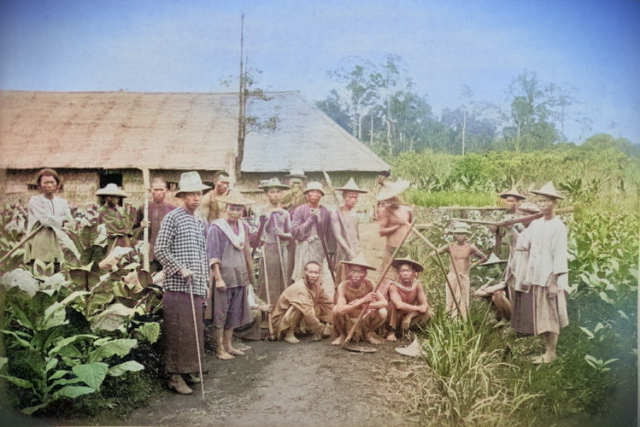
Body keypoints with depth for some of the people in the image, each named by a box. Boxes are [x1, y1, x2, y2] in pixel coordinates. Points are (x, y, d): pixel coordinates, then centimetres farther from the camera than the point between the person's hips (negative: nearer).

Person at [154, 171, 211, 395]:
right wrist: (180, 269, -16)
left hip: (196, 287, 7)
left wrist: (205, 283, 16)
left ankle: (188, 369, 23)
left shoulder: (200, 222, 17)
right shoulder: (172, 218, -6)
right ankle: (175, 376, 4)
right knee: (178, 331, -4)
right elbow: (160, 250, -10)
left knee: (195, 330, 11)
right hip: (177, 286, -7)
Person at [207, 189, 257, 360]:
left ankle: (228, 345, 25)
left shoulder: (244, 226, 8)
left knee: (234, 313, 13)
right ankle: (219, 348, 11)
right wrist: (218, 278, -17)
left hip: (240, 276, 6)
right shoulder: (217, 227, -10)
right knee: (220, 313, 2)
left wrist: (249, 274, 16)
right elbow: (212, 255, -12)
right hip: (224, 275, -6)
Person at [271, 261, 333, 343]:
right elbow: (308, 313, -34)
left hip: (299, 321, 8)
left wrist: (328, 323, -10)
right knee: (298, 306, -34)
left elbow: (328, 303, 1)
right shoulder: (299, 288, -28)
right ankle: (289, 334, -17)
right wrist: (321, 329, -28)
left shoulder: (317, 286, -3)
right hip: (282, 322, -7)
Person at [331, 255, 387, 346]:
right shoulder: (343, 286, -23)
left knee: (382, 312, -26)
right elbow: (341, 310, -38)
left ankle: (368, 333, 6)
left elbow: (384, 302, -28)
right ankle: (342, 335, -1)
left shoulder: (369, 284, -18)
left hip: (364, 320, 2)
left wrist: (364, 305, -41)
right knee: (336, 309, -31)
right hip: (348, 321, -1)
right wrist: (363, 300, -44)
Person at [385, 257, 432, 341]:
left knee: (429, 313, -19)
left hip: (408, 319, 4)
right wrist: (417, 308, -29)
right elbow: (399, 305, -39)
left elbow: (425, 305, -14)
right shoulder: (394, 286, -22)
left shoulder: (417, 285, -12)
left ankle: (404, 329, -3)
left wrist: (410, 315, -27)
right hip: (394, 320, -4)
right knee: (394, 304, -32)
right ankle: (392, 331, -14)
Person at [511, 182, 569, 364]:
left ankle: (551, 353, 10)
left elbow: (560, 255, -12)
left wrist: (555, 282, -16)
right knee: (541, 317, 12)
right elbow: (522, 245, 5)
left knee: (550, 317, 0)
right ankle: (547, 351, 22)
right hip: (534, 277, 7)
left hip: (550, 278, -7)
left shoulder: (558, 226, -8)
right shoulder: (535, 224, 12)